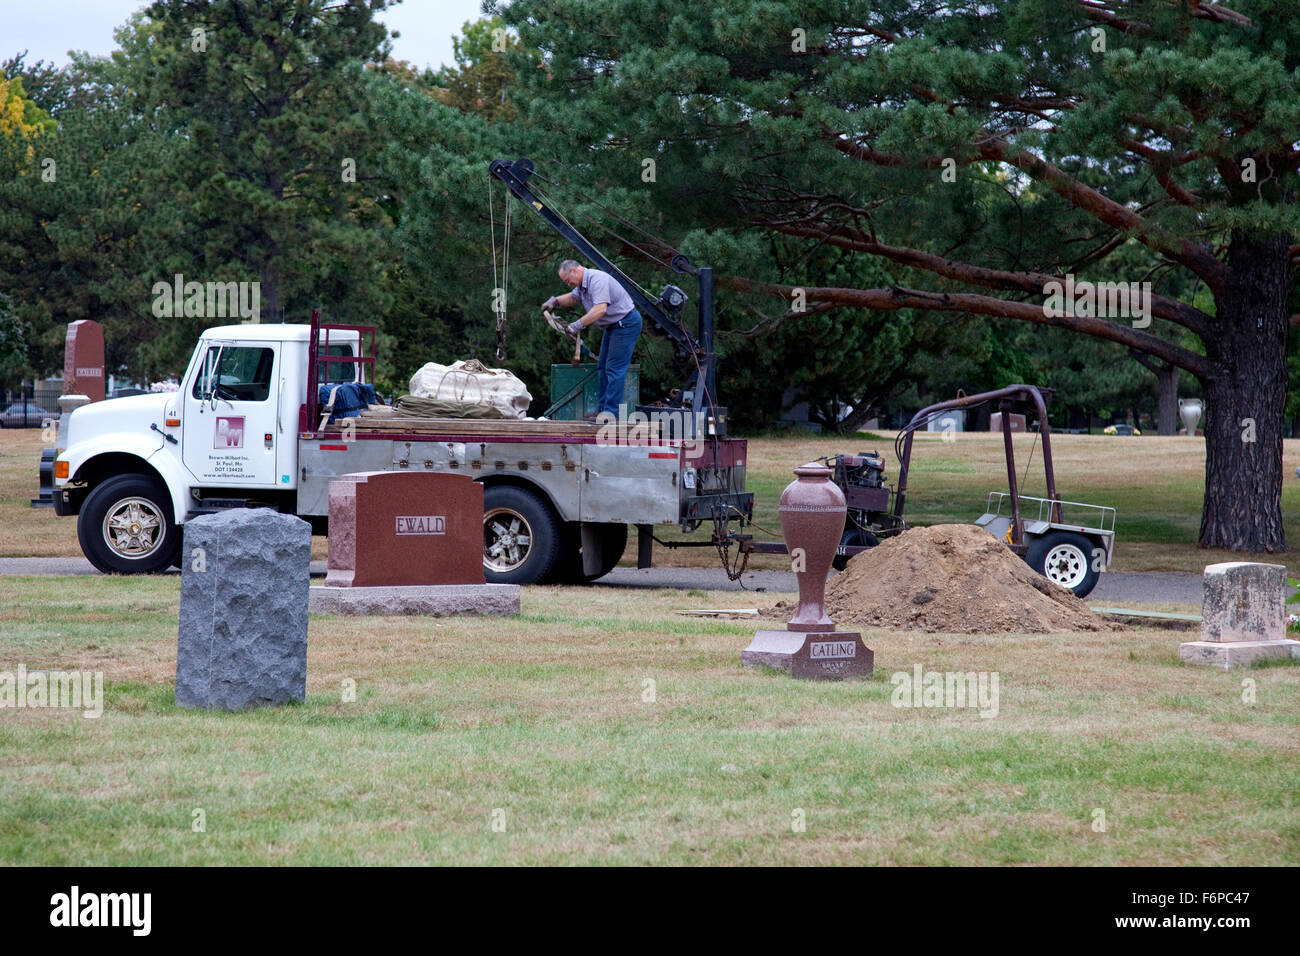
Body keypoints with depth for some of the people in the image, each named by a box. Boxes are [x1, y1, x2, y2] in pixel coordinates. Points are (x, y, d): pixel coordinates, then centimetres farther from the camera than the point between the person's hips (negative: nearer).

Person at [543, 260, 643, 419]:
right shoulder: (583, 284, 10)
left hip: (626, 323, -11)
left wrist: (579, 324, -34)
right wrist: (555, 300, 12)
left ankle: (611, 412, -14)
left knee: (614, 369, -13)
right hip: (613, 326, 11)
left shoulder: (597, 279, -23)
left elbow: (600, 309, -34)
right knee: (602, 368, 13)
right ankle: (603, 409, 17)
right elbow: (573, 298, 30)